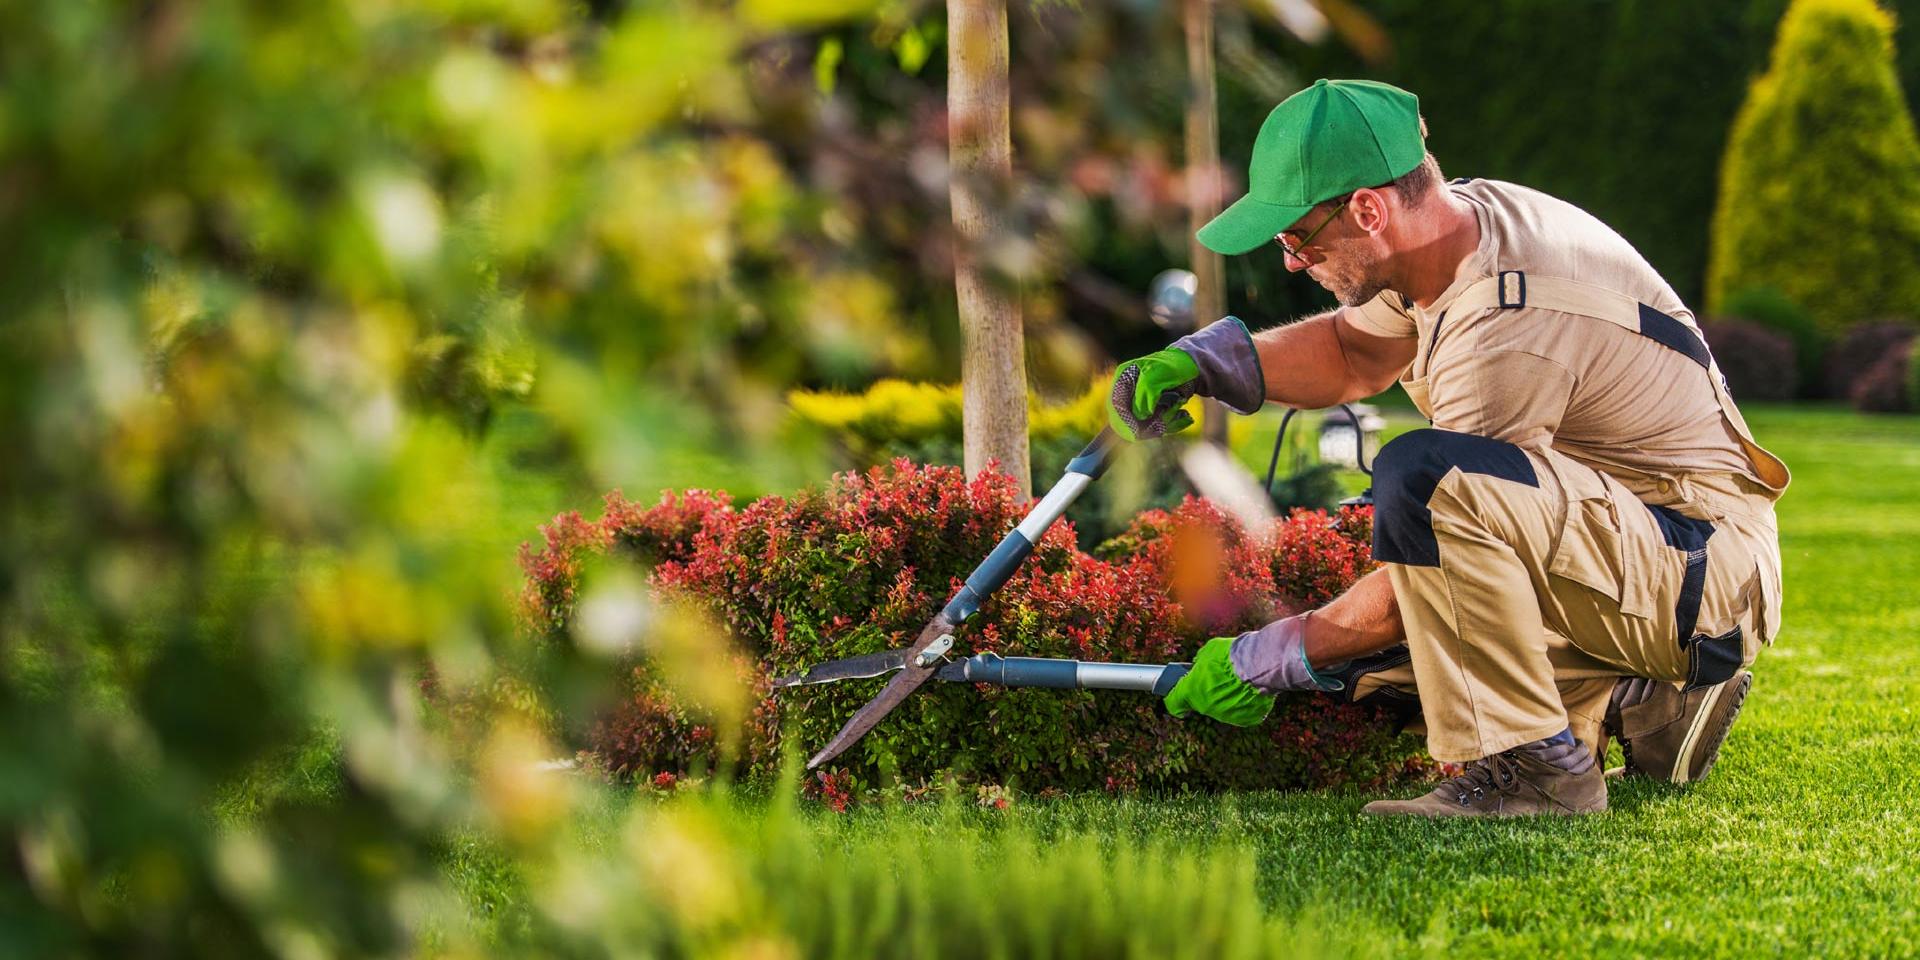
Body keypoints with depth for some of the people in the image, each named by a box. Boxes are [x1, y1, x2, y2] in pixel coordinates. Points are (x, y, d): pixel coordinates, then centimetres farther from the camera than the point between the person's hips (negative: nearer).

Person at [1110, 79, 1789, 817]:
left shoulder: (1509, 327, -27)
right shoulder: (1461, 218, 1)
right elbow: (1355, 352, 21)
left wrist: (1272, 657, -14)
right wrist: (1210, 360, 3)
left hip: (1706, 574, -10)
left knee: (1422, 476, -32)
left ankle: (1532, 766, -22)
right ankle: (1640, 704, 8)